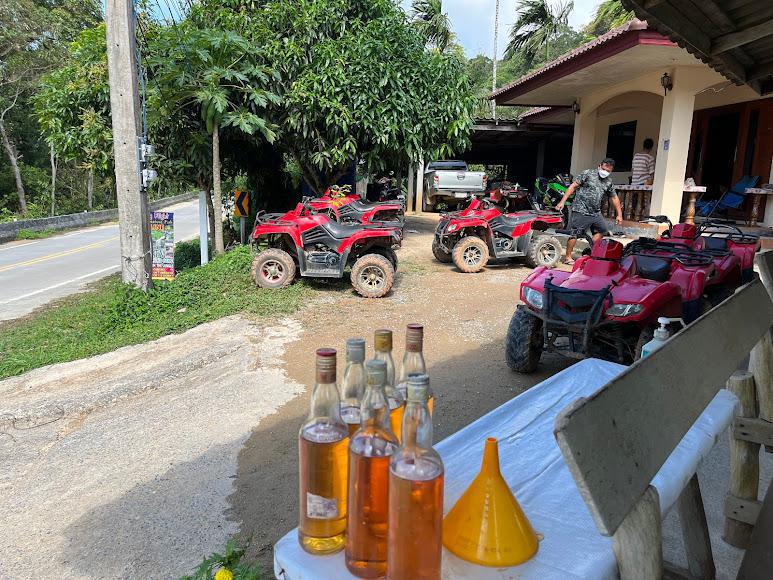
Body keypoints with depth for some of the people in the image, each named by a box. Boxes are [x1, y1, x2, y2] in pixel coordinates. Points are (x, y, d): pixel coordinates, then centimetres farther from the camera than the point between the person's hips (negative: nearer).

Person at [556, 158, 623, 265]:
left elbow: (614, 198, 23)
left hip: (596, 213, 7)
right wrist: (562, 201, -15)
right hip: (581, 211, -7)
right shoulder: (588, 173, -3)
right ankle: (567, 257, -1)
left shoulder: (609, 182, 16)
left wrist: (619, 214, 20)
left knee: (602, 230, 12)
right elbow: (573, 186, -7)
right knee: (574, 233, -7)